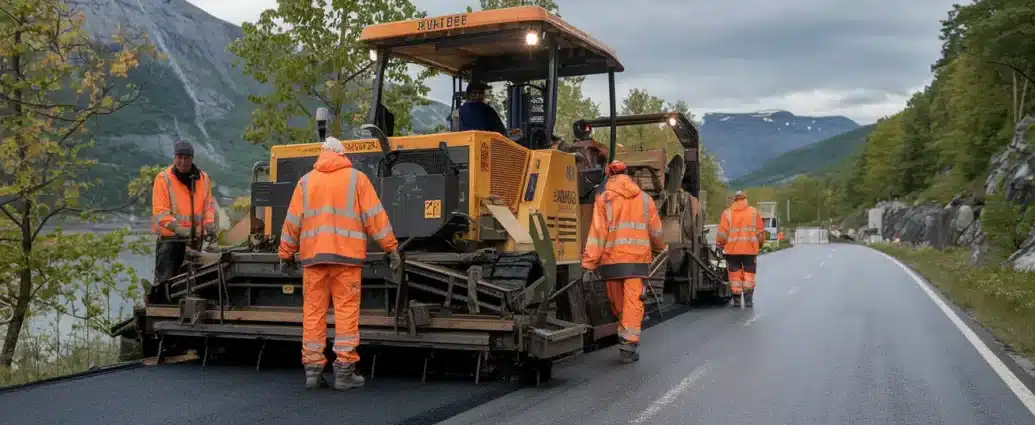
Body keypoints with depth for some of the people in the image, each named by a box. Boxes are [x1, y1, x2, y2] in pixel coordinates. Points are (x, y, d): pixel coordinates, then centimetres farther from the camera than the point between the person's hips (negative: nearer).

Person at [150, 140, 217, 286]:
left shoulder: (203, 178, 6)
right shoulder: (163, 178, -9)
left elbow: (208, 204, 13)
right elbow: (159, 212, -14)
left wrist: (209, 225, -4)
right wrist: (179, 229, -24)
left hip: (195, 238, 5)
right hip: (169, 238, -5)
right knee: (165, 278, -4)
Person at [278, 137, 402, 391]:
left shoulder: (306, 181, 12)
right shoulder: (356, 178, 6)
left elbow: (292, 221, 11)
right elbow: (374, 216, 0)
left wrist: (287, 254, 19)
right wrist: (391, 248, 3)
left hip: (313, 255, 3)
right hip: (346, 255, -2)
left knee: (313, 310, 7)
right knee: (346, 310, -1)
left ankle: (313, 369, 9)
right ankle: (344, 371, -2)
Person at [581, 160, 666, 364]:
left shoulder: (604, 199, 2)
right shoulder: (644, 198, 10)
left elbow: (597, 233, -6)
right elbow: (656, 232, 14)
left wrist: (589, 264, -7)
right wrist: (659, 249, 35)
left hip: (612, 259, -1)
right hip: (638, 259, 1)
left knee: (618, 304, 13)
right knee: (633, 303, 0)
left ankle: (624, 338, 25)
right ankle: (628, 347, -6)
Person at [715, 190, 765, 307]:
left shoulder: (727, 213, 1)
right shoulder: (754, 212, 4)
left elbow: (722, 232, -3)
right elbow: (760, 231, 6)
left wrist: (719, 245, 7)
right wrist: (760, 244, 20)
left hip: (732, 249, 0)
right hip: (750, 249, 0)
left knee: (735, 275, 7)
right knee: (749, 274, 9)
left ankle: (736, 300, 8)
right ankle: (748, 300, 6)